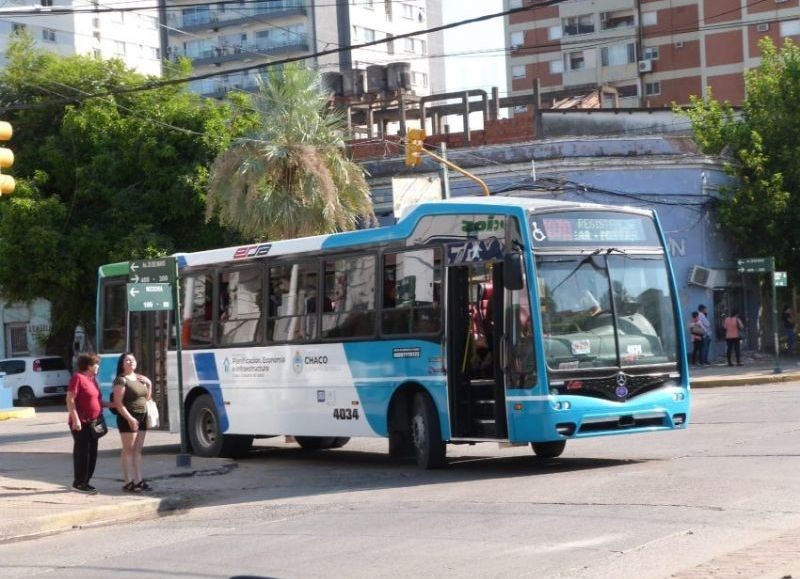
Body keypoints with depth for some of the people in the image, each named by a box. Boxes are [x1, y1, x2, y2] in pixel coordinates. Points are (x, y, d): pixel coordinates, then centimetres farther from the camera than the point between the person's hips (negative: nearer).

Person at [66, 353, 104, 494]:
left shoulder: (92, 379, 15)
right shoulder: (78, 378, -12)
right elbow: (70, 400, -17)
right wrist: (75, 419, -23)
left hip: (92, 422, 9)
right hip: (81, 423, -9)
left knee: (92, 453, 10)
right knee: (82, 452, -5)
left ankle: (85, 482, 17)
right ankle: (79, 483, 1)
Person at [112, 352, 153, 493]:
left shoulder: (140, 378, 15)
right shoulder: (121, 380, -10)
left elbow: (147, 398, 22)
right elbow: (118, 403, -16)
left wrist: (149, 384, 6)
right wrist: (130, 418, -21)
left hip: (142, 417, 8)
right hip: (128, 418, -8)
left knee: (138, 450, 10)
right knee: (128, 450, -6)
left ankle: (139, 480, 13)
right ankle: (128, 482, -6)